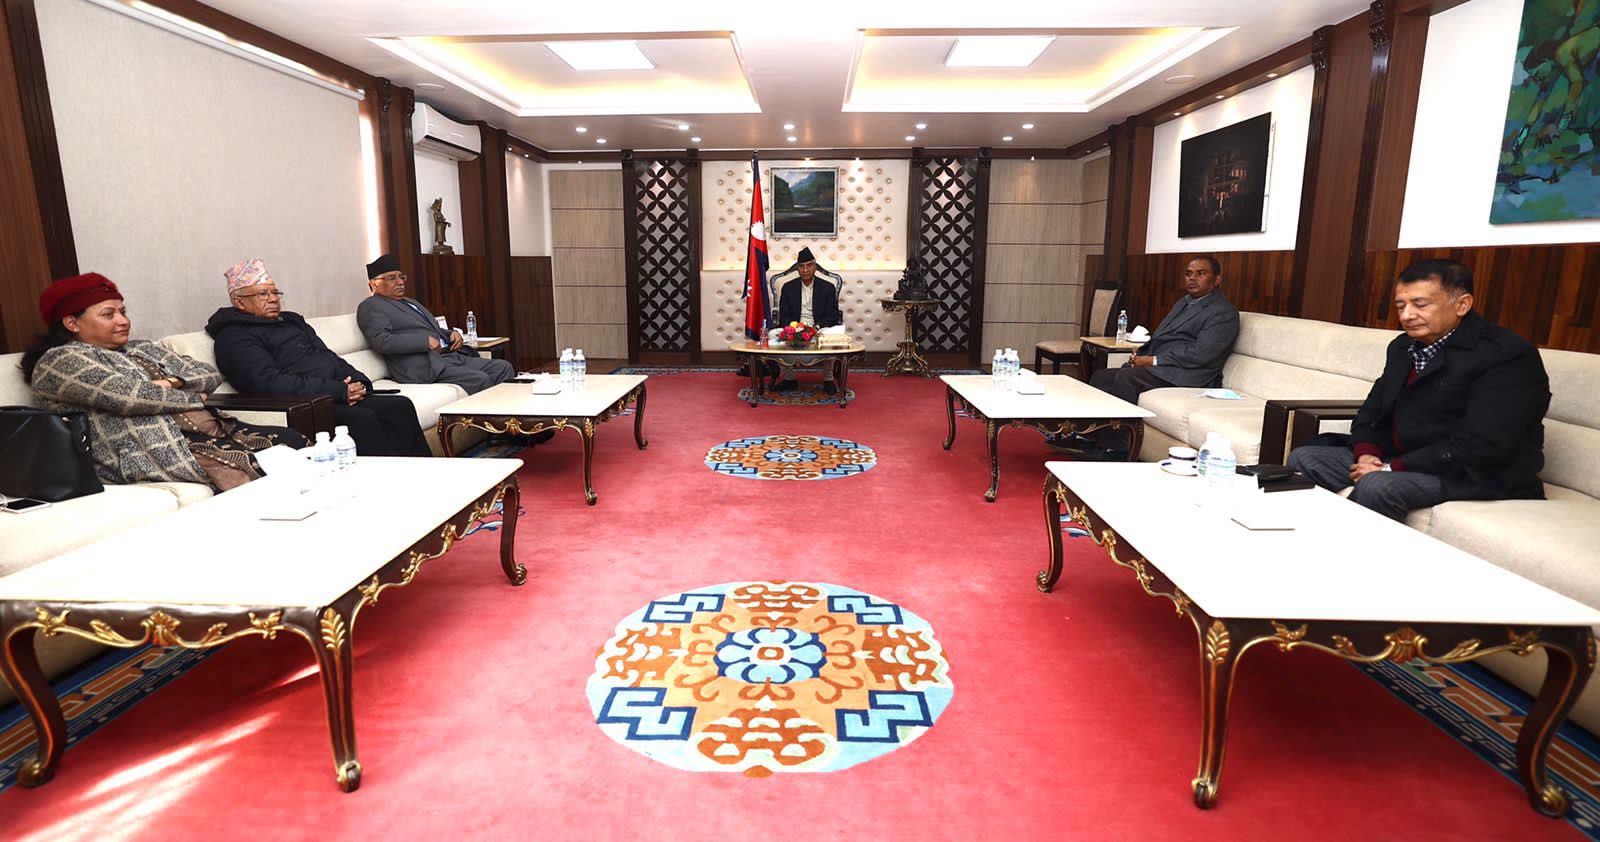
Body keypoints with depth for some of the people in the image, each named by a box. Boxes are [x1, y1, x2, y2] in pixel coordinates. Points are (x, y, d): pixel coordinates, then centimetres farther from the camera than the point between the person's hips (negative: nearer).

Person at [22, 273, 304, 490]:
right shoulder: (59, 360, 5)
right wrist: (193, 398, 2)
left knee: (290, 439, -16)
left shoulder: (142, 349, 27)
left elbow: (210, 374, 20)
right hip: (164, 449, -7)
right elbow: (129, 396, -11)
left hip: (217, 429, 8)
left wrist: (173, 383, 0)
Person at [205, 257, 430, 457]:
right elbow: (271, 383, -15)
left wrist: (356, 381, 2)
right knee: (362, 418, -32)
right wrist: (339, 390, -19)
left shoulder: (291, 320, 27)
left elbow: (328, 356, 24)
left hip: (337, 396, 8)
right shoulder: (234, 338, -1)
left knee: (400, 406, -10)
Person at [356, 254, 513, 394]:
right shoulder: (370, 307, 2)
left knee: (503, 367, -7)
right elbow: (381, 341, -15)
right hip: (424, 366, -9)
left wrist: (451, 334, 11)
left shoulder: (411, 302, 29)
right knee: (480, 379, -29)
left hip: (450, 356, 9)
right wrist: (425, 341, -19)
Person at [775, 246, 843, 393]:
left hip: (820, 330, -1)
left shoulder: (828, 288, 5)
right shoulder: (788, 288, 9)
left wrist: (817, 327, -19)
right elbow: (784, 316, 5)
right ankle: (789, 379, -9)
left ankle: (828, 380, -13)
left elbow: (832, 316, 0)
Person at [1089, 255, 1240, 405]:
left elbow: (1200, 355, -17)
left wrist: (1153, 360, -16)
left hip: (1185, 376, -9)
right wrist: (1139, 355, 2)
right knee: (1100, 377, -9)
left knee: (1125, 378, -31)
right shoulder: (1184, 302, 24)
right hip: (1154, 366, 9)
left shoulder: (1225, 312, -5)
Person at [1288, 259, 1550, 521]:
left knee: (1376, 486, -34)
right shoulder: (1403, 346, 10)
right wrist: (1366, 453, -9)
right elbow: (1373, 409, 12)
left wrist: (1392, 468, -23)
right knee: (1303, 458, -6)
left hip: (1470, 474, -7)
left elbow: (1480, 445, -23)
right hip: (1398, 458, 8)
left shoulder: (1507, 355, -15)